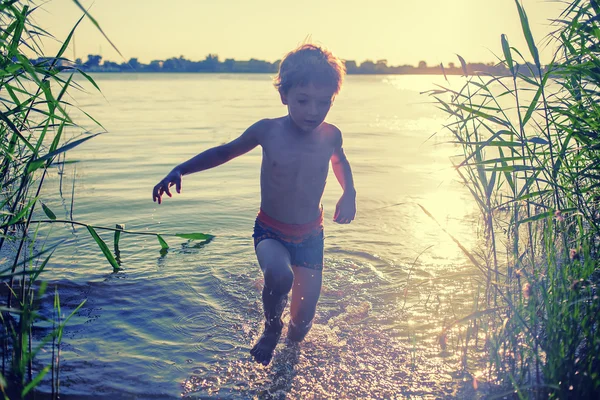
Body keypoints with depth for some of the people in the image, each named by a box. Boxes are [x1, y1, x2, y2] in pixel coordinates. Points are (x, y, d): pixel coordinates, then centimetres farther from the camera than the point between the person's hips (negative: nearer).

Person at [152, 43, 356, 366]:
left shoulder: (330, 136, -9)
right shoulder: (268, 131, -14)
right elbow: (225, 152, 2)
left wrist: (349, 194, 5)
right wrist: (179, 171, -5)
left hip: (311, 236, 2)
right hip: (270, 232, -2)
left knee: (303, 321, 7)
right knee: (279, 276, -36)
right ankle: (271, 328, 0)